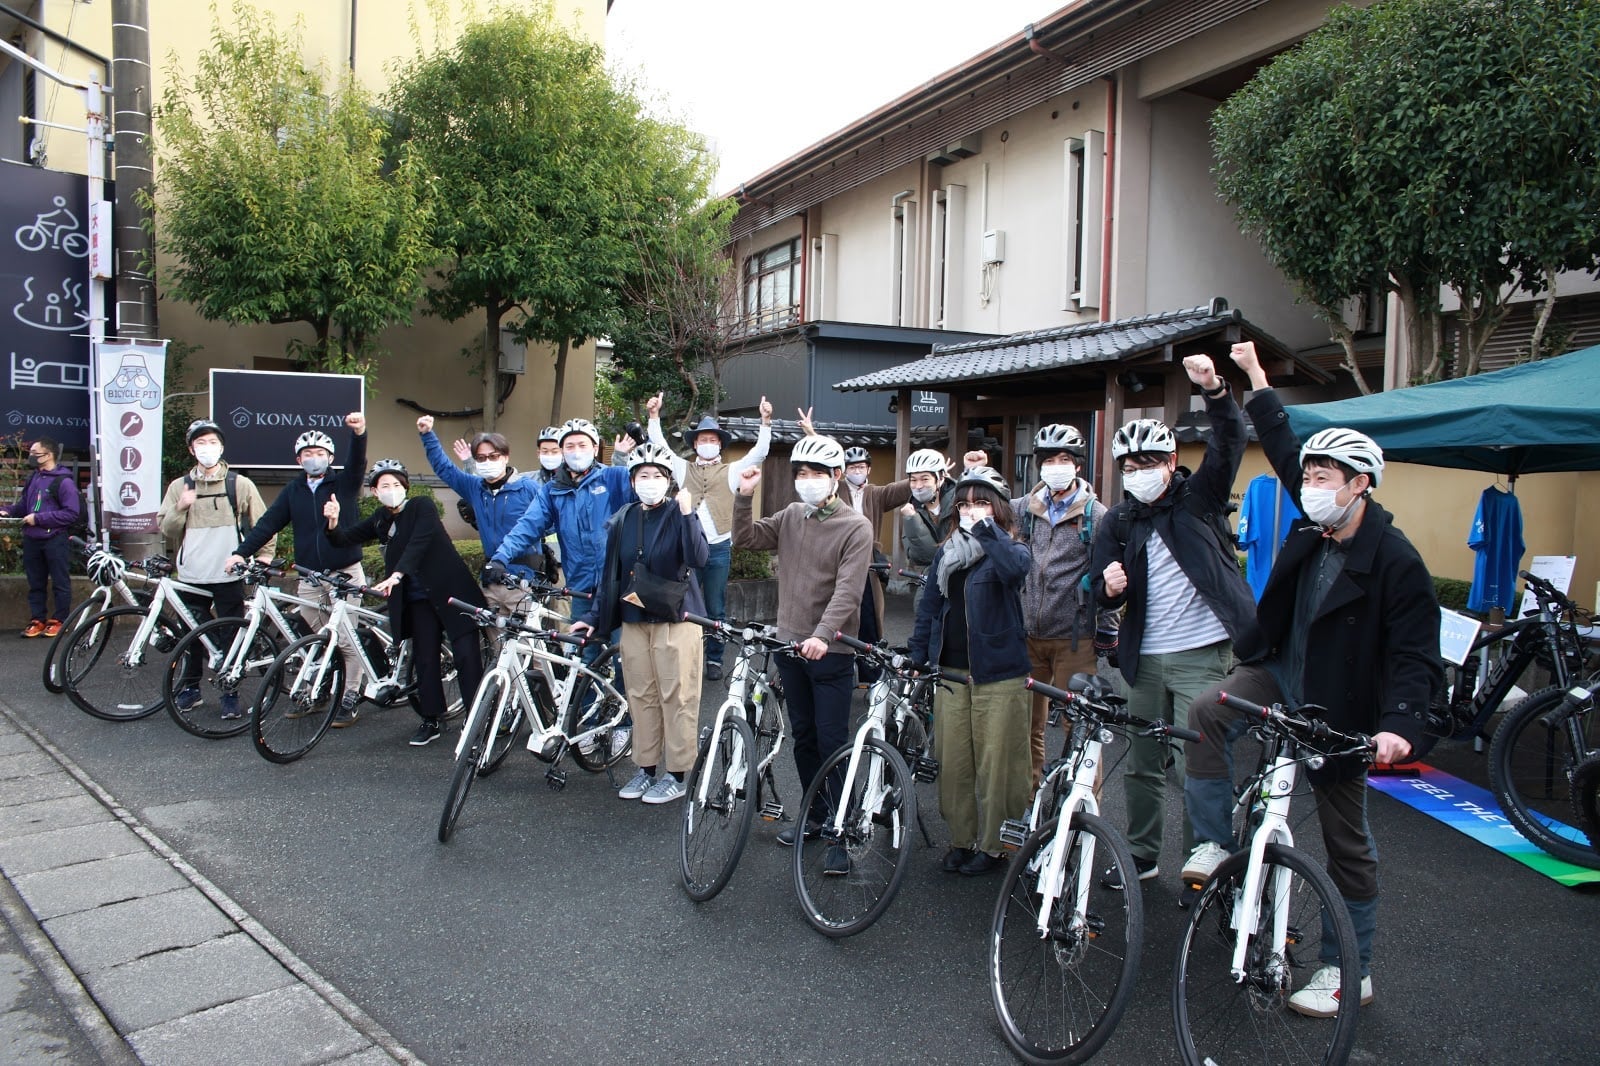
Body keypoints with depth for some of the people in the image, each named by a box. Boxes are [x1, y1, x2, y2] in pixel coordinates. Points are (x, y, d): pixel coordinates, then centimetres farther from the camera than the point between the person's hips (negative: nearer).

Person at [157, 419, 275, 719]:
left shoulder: (240, 485, 2)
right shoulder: (179, 486, 8)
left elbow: (264, 524, 8)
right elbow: (165, 530, 6)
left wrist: (265, 556, 2)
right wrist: (180, 508, -10)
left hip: (229, 577, -2)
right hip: (191, 578, 2)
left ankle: (230, 694, 12)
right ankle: (190, 687, 27)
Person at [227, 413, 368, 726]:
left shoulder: (344, 483, 1)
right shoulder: (294, 490, 11)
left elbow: (357, 462, -19)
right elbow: (268, 523, 7)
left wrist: (359, 433, -40)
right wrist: (241, 552, -5)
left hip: (345, 574, -3)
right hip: (309, 578, 3)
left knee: (346, 640, -2)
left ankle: (349, 700, 9)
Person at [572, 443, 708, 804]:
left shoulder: (679, 514, -5)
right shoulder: (622, 521, 8)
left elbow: (699, 559, -21)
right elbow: (611, 574, 13)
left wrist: (688, 514, -29)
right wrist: (594, 616, 8)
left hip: (675, 619, -5)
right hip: (634, 621, 5)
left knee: (677, 697, 1)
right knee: (641, 697, 11)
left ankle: (676, 774, 12)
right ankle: (646, 768, 24)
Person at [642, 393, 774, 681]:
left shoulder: (731, 471, 9)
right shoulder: (683, 469, 12)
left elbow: (759, 452, 1)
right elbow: (659, 445, 7)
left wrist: (766, 422, -9)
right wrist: (654, 416, -2)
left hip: (719, 548, -1)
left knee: (716, 608, 6)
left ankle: (714, 658, 15)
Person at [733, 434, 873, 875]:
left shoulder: (855, 527, -11)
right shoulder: (790, 517, 6)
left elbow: (847, 589, -21)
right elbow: (745, 538, 6)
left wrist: (823, 634, -35)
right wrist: (744, 496, -8)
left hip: (831, 651, -6)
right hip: (789, 642, 6)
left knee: (832, 740, -3)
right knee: (802, 736, 16)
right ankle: (814, 813, 30)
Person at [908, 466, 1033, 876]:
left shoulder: (1012, 550, -1)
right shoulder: (946, 552, 13)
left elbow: (1014, 569, -27)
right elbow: (929, 606, 15)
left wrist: (986, 528, -30)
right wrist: (915, 657, 9)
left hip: (998, 672, -4)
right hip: (950, 670, 5)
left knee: (994, 762, 1)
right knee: (952, 761, 8)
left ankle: (992, 845, 15)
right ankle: (960, 840, 21)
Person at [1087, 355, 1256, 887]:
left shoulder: (1199, 498, 1)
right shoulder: (1117, 522, 8)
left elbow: (1229, 443, -15)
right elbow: (1103, 595, 6)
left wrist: (1214, 389, -32)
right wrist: (1110, 586, -18)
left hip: (1200, 654, -4)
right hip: (1144, 657, 4)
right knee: (1140, 765, 12)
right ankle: (1140, 857, 28)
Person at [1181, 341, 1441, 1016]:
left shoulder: (1395, 560, -19)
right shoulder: (1313, 527, -2)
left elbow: (1416, 654, -19)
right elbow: (1284, 448, 10)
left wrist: (1398, 723, -33)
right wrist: (1255, 376, 15)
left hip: (1337, 710, -5)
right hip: (1281, 672, 5)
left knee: (1347, 843, 6)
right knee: (1207, 711, -24)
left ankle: (1351, 971, 21)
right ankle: (1217, 841, -7)